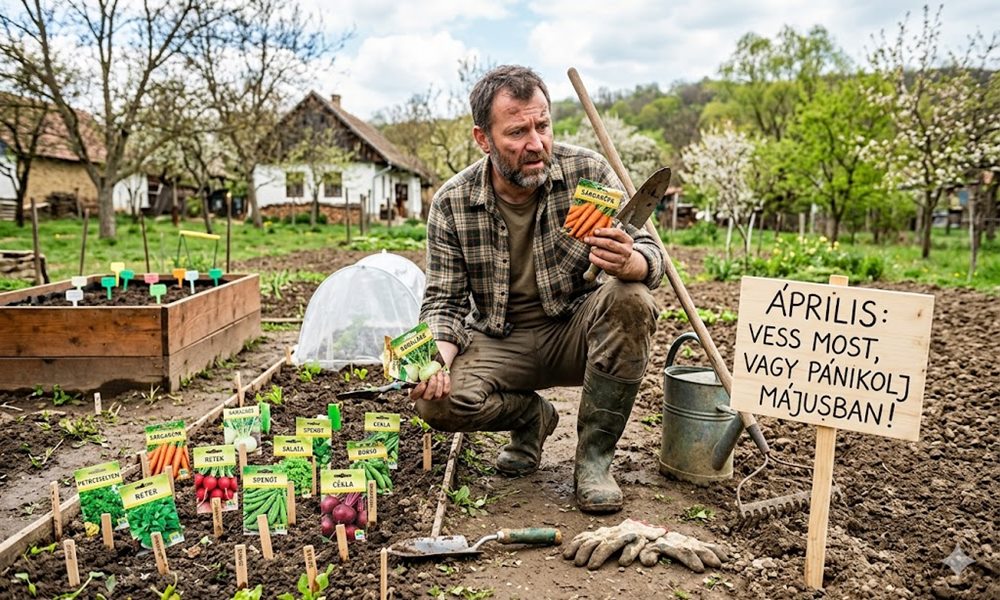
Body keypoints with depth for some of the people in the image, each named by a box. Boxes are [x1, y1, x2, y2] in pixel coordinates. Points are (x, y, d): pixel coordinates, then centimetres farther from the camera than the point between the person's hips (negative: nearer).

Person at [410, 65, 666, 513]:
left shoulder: (587, 172, -12)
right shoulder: (451, 203, -10)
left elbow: (651, 254, -14)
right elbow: (444, 300, -4)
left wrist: (629, 262, -40)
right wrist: (438, 357, -26)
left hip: (575, 333, 0)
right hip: (499, 343, 1)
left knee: (630, 300, -31)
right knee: (437, 400, -25)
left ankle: (594, 459, -14)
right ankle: (532, 417, 10)